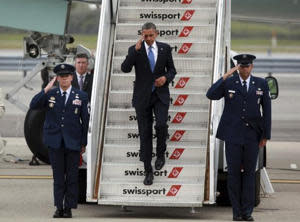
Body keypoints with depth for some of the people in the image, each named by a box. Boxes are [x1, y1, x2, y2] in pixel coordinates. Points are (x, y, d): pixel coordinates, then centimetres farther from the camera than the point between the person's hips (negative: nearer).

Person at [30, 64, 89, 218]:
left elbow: (85, 120, 4)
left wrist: (84, 142, 2)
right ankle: (59, 207, 8)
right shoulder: (50, 94, 5)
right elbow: (33, 105, -9)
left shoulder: (81, 96, 3)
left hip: (72, 142, -1)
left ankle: (69, 208, 5)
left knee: (72, 175, 0)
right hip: (55, 141, 1)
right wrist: (46, 89, -16)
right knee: (58, 175, 4)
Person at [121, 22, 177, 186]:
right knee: (145, 133, 2)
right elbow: (125, 68, -16)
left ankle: (160, 153, 7)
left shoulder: (165, 48, 3)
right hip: (142, 97, 0)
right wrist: (136, 50, -24)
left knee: (161, 125, -22)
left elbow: (171, 69, 12)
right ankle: (148, 171, 9)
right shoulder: (135, 50, -2)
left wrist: (166, 78, -10)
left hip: (160, 95, 0)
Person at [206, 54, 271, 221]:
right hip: (233, 135, -1)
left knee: (249, 172, 2)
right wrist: (225, 77, -20)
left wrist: (265, 135, 1)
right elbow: (211, 95, -14)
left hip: (252, 135, 1)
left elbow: (266, 110, 5)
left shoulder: (261, 84, 4)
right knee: (234, 173, 0)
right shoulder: (228, 83, 2)